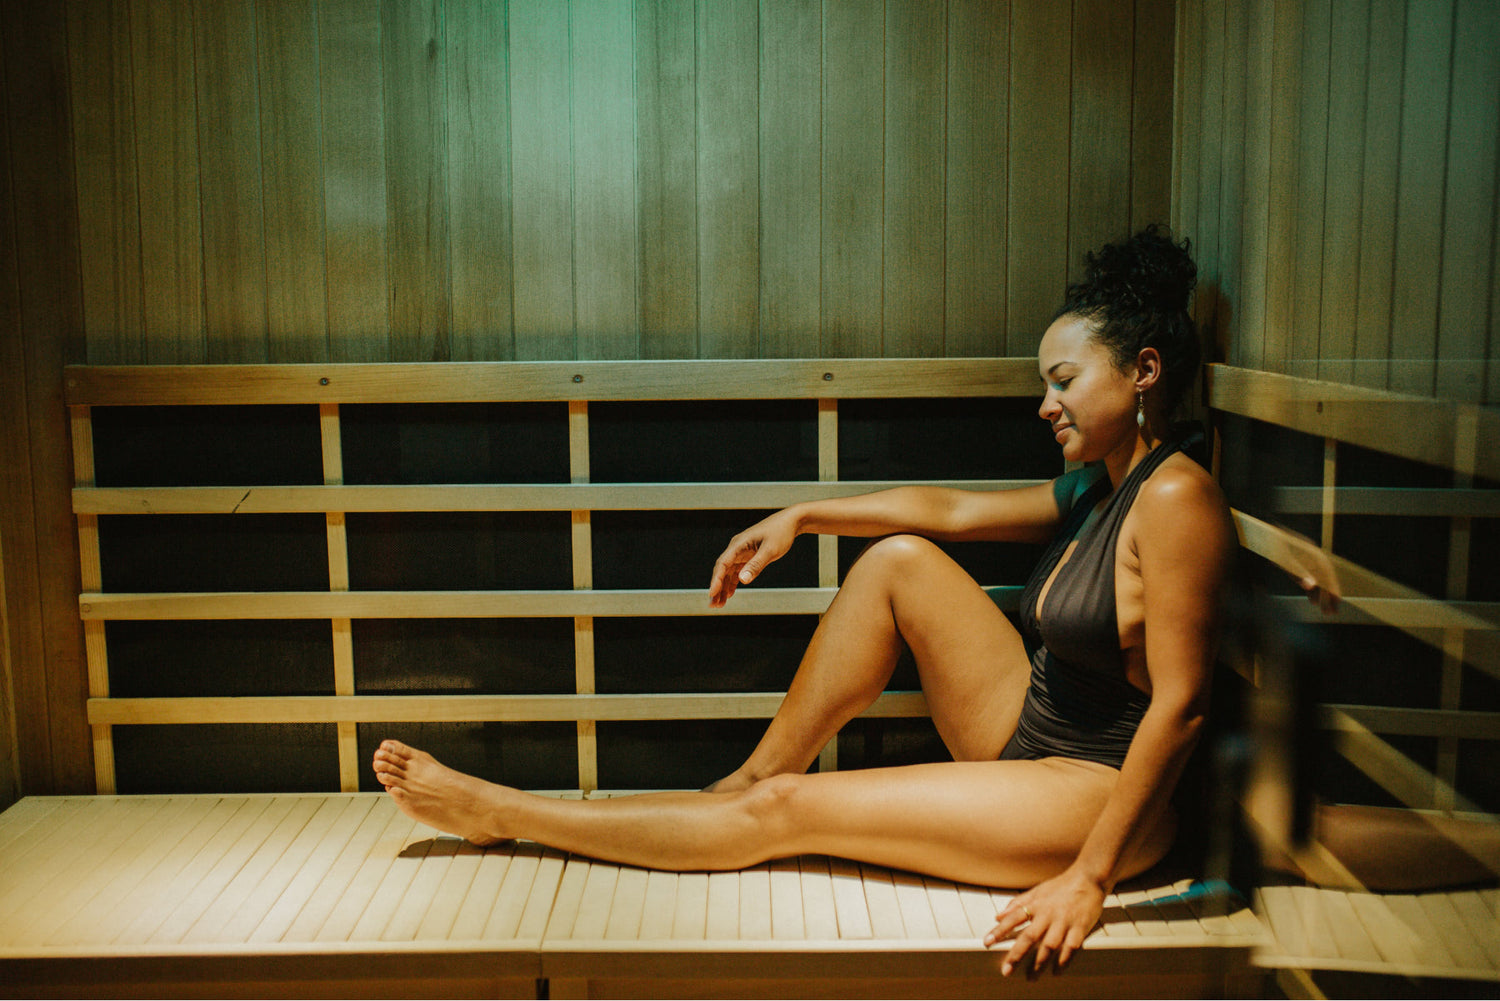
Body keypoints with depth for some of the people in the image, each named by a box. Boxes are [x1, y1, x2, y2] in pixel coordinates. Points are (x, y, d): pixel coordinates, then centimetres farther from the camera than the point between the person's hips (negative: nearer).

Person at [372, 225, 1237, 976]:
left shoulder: (1174, 497, -20)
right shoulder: (1096, 489, 9)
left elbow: (1182, 704, -24)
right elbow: (949, 508, 16)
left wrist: (1090, 877, -26)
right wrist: (798, 517, 11)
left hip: (1099, 795, -8)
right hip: (1031, 736, 8)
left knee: (787, 811, -10)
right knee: (899, 558, -2)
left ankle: (501, 813, 3)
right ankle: (749, 777, 5)